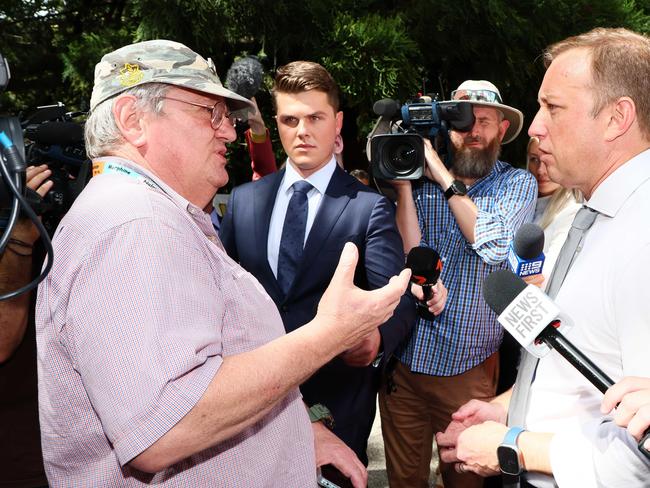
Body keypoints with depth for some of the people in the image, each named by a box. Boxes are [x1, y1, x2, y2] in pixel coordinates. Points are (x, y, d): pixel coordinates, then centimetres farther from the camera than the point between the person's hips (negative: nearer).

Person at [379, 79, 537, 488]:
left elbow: (495, 247, -19)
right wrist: (403, 183, -16)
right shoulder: (422, 182, 2)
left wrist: (442, 174, -17)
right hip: (403, 359, 2)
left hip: (467, 366, -2)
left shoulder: (518, 183, -1)